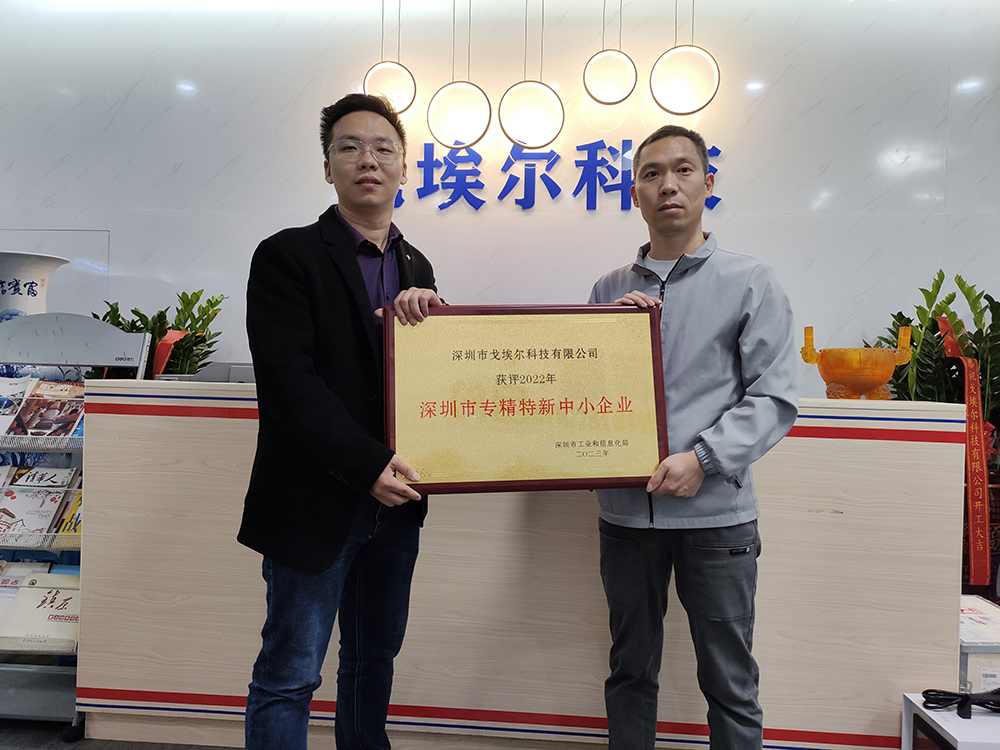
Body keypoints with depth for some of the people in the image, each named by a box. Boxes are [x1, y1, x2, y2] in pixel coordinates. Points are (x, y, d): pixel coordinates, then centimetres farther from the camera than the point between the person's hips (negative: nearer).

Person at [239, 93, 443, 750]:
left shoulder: (416, 266, 12)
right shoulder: (288, 257, -6)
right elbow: (288, 380, -15)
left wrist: (428, 310, -10)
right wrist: (367, 463, -20)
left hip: (394, 500, 6)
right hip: (317, 504, -5)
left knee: (375, 658, 20)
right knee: (289, 675, 6)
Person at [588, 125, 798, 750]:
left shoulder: (751, 283, 1)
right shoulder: (611, 290, 11)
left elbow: (774, 397, -5)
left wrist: (703, 458, -17)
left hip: (716, 511, -2)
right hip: (626, 508, 3)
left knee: (730, 683, 9)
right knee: (631, 673, 16)